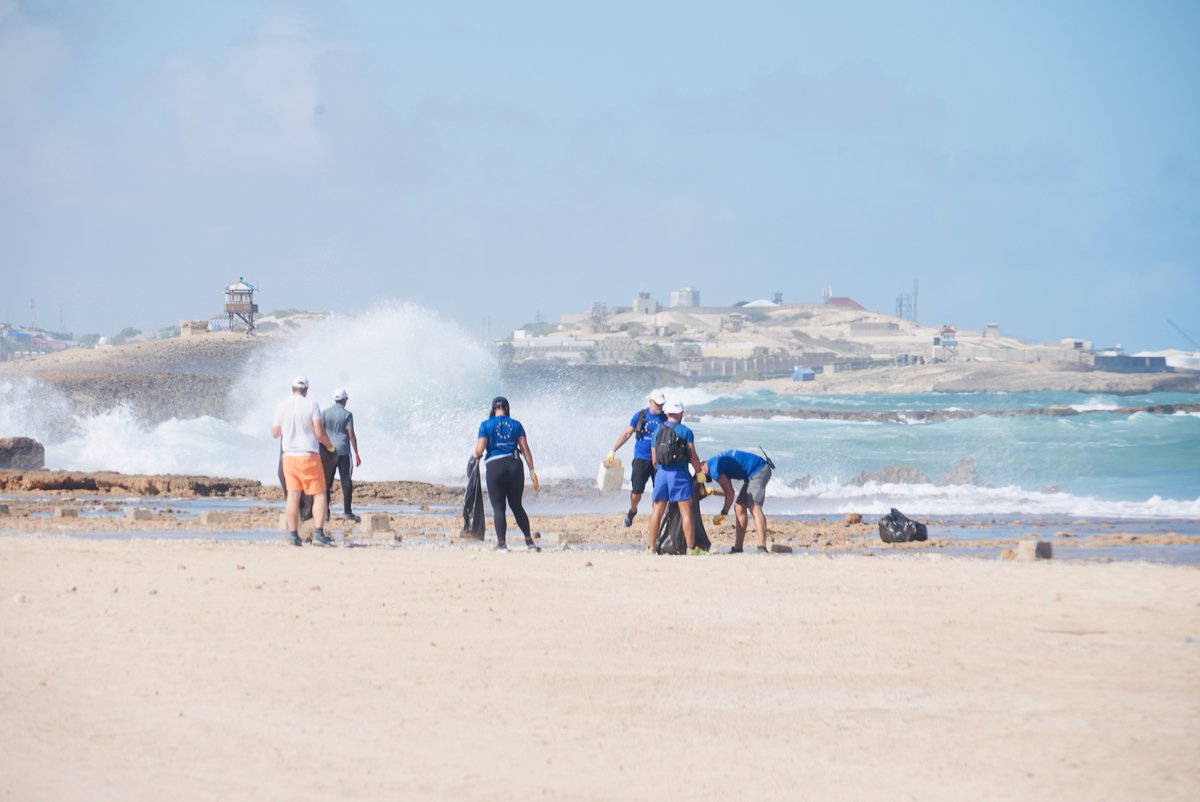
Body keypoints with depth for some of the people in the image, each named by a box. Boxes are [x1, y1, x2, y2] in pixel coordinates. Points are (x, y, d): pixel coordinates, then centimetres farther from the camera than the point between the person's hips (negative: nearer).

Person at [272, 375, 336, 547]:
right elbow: (319, 432, -11)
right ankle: (319, 534, -11)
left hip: (289, 456, 4)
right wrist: (330, 446, 7)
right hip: (308, 456, -4)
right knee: (319, 495, 1)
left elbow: (275, 433, 9)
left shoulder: (282, 406, 3)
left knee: (293, 495, 8)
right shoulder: (311, 404, -7)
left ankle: (293, 535, 6)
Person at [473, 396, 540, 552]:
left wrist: (475, 455, 16)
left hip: (494, 467, -3)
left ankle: (501, 544, -5)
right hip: (515, 465, 3)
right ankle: (530, 542, 11)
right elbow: (525, 449, 4)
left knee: (498, 508, 2)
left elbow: (479, 450, -7)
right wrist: (532, 471, 7)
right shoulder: (516, 424, 7)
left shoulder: (486, 425, 0)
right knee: (517, 506, 13)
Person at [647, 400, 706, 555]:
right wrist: (700, 471, 11)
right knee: (686, 512, -1)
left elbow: (654, 460, 13)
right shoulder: (686, 431, -1)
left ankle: (650, 547, 7)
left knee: (657, 512, 9)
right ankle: (691, 547, -3)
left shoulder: (658, 431, 11)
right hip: (679, 473, -3)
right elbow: (693, 456, -4)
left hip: (661, 473, 3)